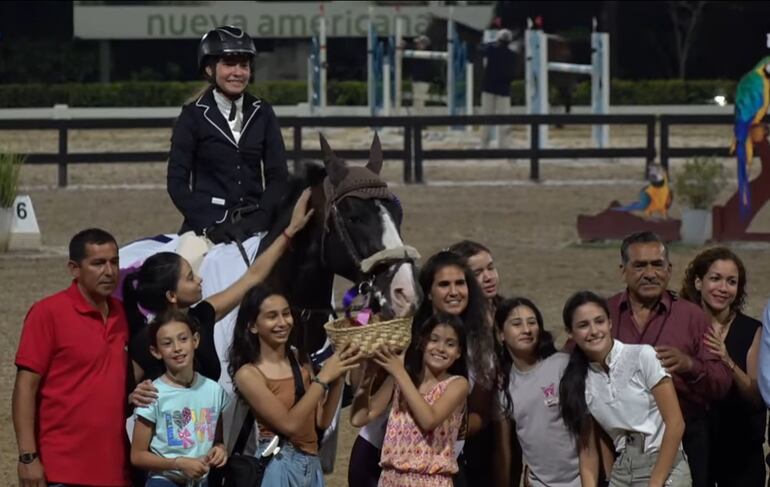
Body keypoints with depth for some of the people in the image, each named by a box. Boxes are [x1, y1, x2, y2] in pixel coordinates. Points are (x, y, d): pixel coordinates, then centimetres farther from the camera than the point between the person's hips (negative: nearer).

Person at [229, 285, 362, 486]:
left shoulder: (300, 359, 8)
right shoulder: (248, 374, -8)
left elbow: (322, 420, 7)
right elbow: (288, 423, -17)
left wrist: (339, 376, -5)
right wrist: (323, 377, -16)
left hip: (312, 465, 5)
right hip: (279, 467, -5)